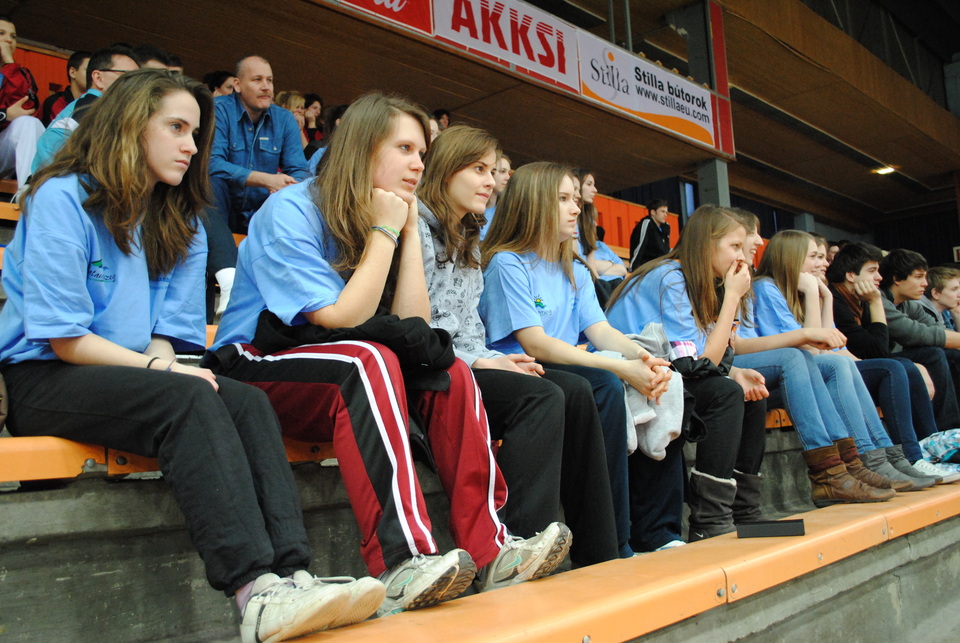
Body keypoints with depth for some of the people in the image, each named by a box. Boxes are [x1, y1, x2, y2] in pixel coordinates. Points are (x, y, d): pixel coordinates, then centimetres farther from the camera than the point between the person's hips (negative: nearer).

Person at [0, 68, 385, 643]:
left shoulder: (180, 224, 14)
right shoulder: (63, 197, -7)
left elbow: (168, 334, 8)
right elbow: (64, 339, -14)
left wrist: (166, 363, -14)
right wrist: (160, 368, -17)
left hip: (135, 374, 6)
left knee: (247, 401, -22)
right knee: (188, 397, -33)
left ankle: (291, 573, -36)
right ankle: (256, 591, -43)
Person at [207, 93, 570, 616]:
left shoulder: (386, 220, 7)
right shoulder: (291, 211, -13)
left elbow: (414, 326, -3)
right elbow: (341, 320, -23)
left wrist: (410, 232, -6)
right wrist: (384, 233, -17)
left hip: (342, 388, 7)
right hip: (251, 373, -6)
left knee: (448, 372, -16)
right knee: (368, 359, -34)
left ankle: (488, 549, -23)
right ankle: (400, 563, -42)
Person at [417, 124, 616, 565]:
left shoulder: (469, 245, 23)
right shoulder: (417, 229, -6)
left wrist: (494, 359, 0)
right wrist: (479, 362, -15)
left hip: (467, 367, 9)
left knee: (575, 391, -10)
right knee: (541, 396, -27)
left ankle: (597, 555, -9)